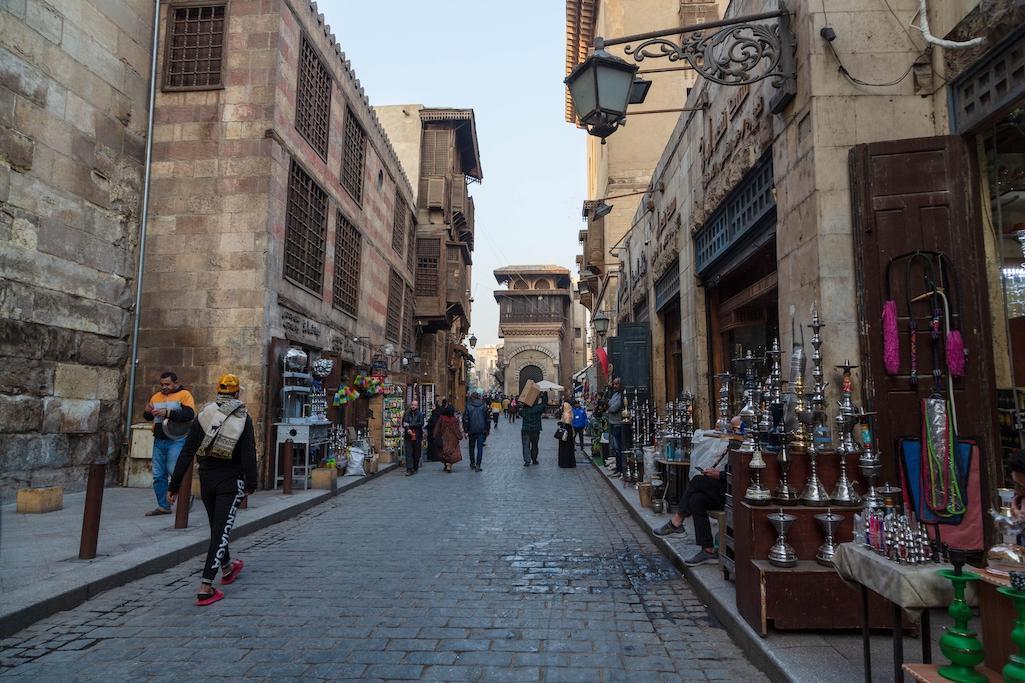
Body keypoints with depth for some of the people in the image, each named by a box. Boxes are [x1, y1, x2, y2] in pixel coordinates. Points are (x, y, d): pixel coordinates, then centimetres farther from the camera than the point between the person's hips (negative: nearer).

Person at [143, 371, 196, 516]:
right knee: (158, 475, 8)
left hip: (176, 441, -6)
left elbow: (190, 414, -17)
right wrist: (147, 412, -5)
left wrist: (168, 413, -25)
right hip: (159, 441, 6)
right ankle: (163, 506, 18)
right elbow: (148, 417, 18)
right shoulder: (156, 397, 15)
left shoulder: (184, 395, -3)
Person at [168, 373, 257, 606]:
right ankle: (205, 588, -6)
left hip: (206, 479, 4)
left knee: (217, 527, 21)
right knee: (221, 531, 0)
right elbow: (249, 455, -13)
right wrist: (251, 484, -1)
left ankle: (227, 569, 43)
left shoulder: (204, 414, 1)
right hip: (230, 482, -4)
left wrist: (174, 486, 1)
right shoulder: (243, 418, -7)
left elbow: (187, 453, -2)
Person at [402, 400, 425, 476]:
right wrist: (408, 429, -17)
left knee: (416, 454, 8)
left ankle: (415, 468, 23)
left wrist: (410, 425, -15)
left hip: (417, 437, 0)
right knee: (408, 454, -7)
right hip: (408, 437, 0)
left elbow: (421, 424, -11)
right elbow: (403, 423, 2)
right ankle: (409, 469, -8)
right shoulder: (407, 413, 7)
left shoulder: (420, 414, 2)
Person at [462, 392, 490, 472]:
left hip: (472, 430, 0)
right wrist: (487, 429, 12)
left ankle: (472, 463, 25)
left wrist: (465, 431, -1)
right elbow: (488, 418, 4)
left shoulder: (468, 406, -5)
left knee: (472, 447, 16)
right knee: (480, 447, 0)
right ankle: (478, 465, -8)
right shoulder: (484, 406, 0)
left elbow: (465, 419, -6)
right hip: (481, 430, 0)